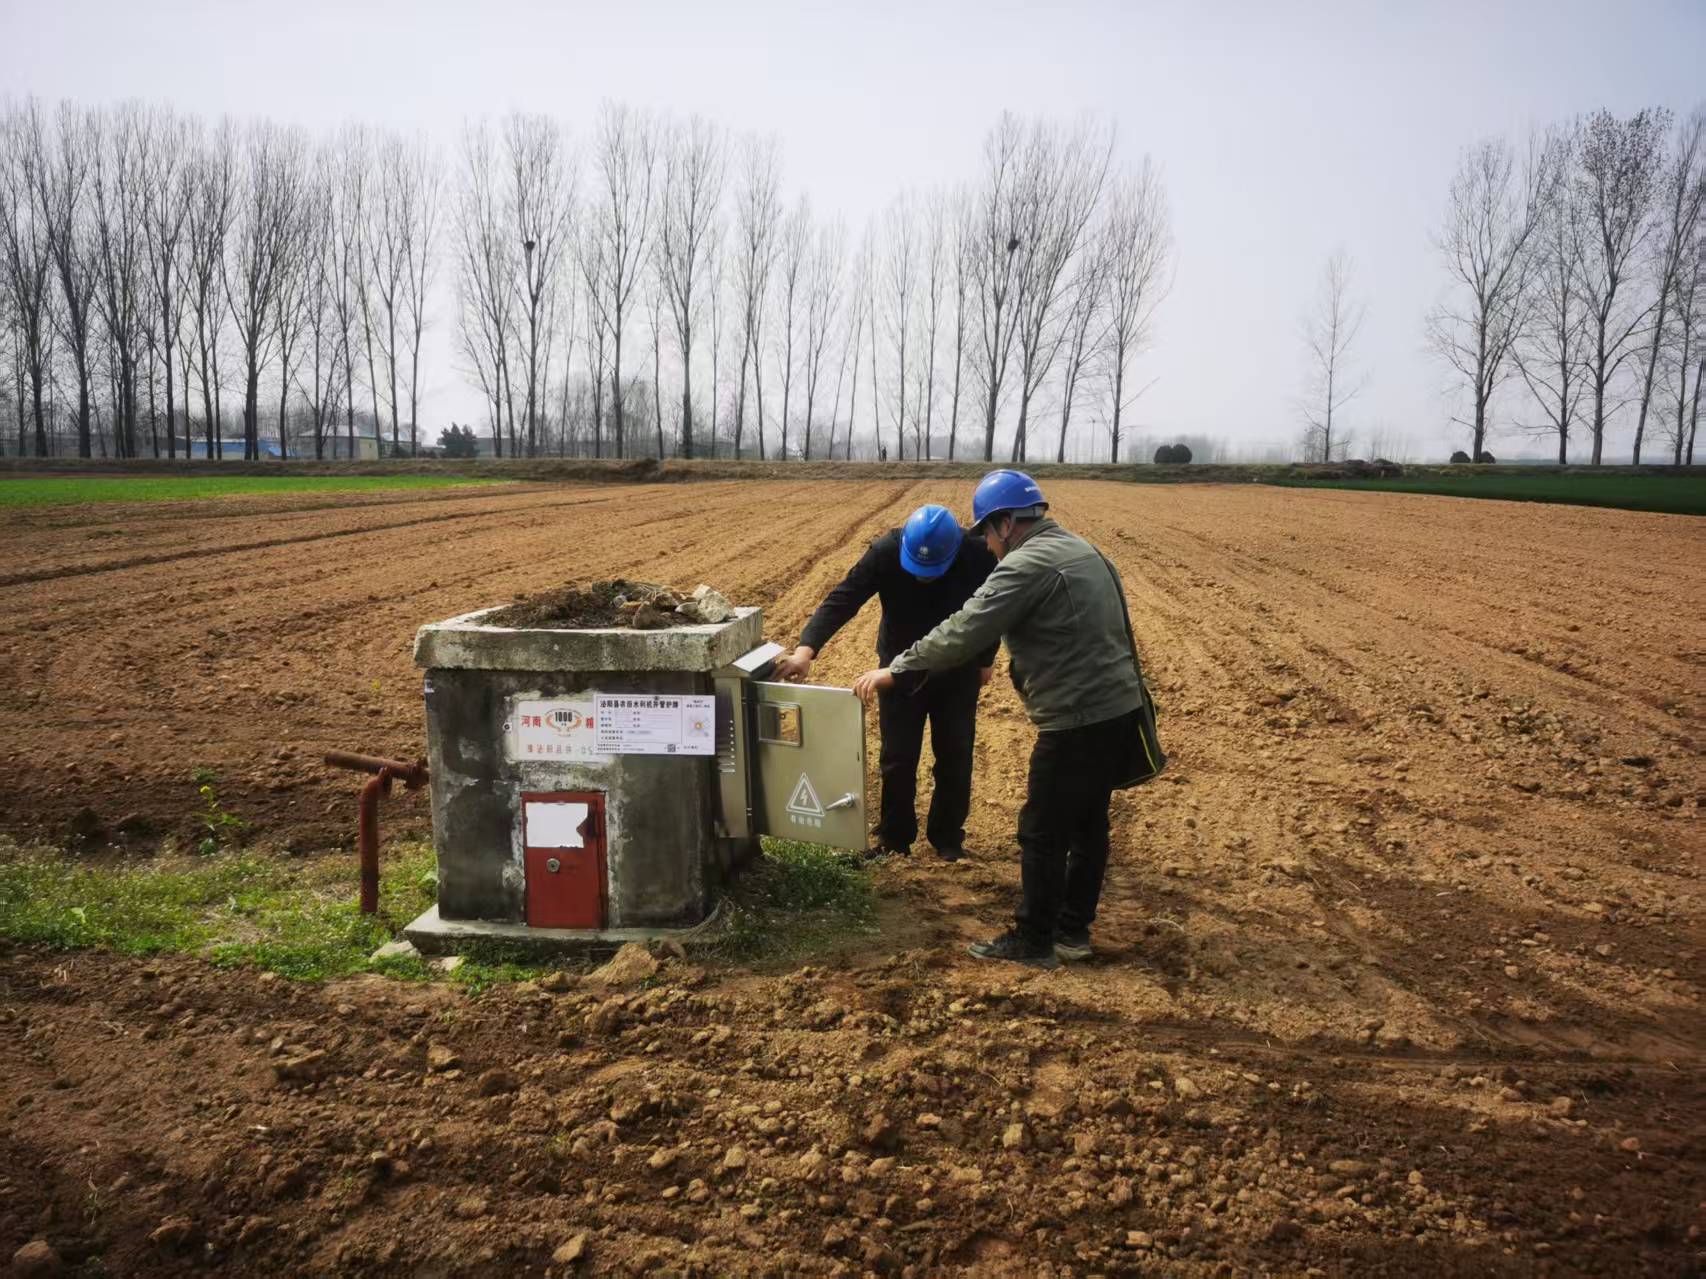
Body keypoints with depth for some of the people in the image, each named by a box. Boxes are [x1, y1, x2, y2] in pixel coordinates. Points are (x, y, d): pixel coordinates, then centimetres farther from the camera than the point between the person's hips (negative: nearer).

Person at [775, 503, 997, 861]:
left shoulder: (979, 555, -24)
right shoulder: (885, 552, -27)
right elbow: (842, 600, -33)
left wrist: (985, 660, 4)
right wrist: (807, 648, -45)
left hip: (957, 671, 0)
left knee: (955, 757, 7)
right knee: (897, 758, 4)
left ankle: (948, 837, 23)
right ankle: (895, 836, 21)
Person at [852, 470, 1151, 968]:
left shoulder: (1027, 565, -16)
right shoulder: (1082, 550, 15)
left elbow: (963, 632, -20)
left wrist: (894, 670, -14)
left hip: (1079, 720, -10)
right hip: (1120, 707, 10)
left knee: (1043, 833, 3)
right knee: (1089, 822, 18)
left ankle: (1033, 942, 14)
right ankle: (1074, 929, 29)